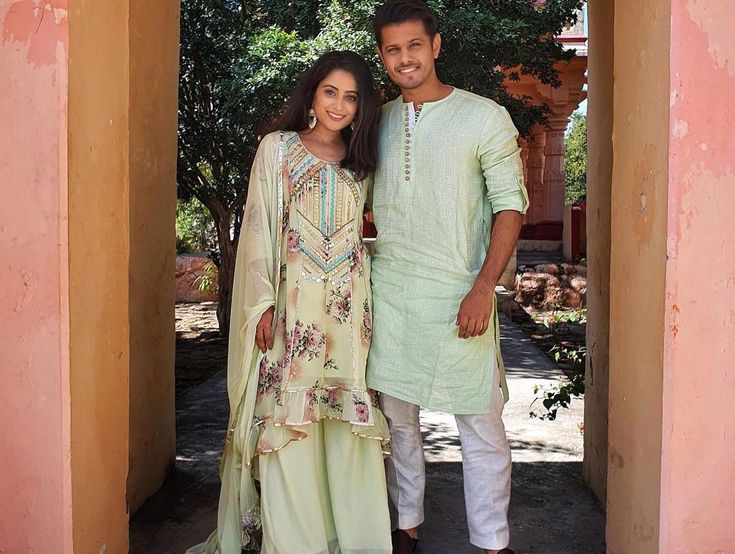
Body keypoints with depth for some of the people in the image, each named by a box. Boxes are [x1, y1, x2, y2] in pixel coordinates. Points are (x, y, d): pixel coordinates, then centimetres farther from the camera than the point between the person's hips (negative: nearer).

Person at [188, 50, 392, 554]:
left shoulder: (361, 160, 13)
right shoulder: (278, 148, 3)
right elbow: (258, 229, -1)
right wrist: (262, 304, -8)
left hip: (349, 305, 3)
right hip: (291, 303, -3)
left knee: (350, 414, 4)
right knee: (288, 415, -1)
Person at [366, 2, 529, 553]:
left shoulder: (485, 117, -2)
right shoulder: (379, 122, 11)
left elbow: (511, 204, -6)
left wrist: (483, 287, -16)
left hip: (459, 295, -4)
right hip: (390, 292, 4)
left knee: (482, 425, 1)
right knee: (397, 415, 11)